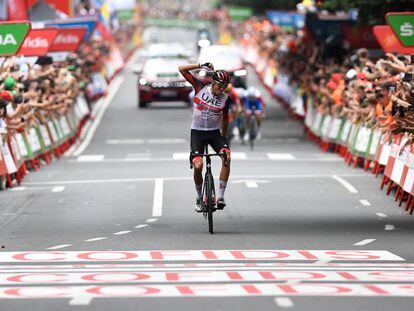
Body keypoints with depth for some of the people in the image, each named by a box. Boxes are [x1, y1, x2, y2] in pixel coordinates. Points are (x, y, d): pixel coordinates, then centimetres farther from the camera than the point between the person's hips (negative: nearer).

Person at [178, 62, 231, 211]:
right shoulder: (201, 88, -9)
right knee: (198, 166, -19)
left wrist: (224, 138, 16)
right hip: (197, 132, -2)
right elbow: (182, 69, -11)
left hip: (214, 132, 2)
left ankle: (221, 196, -19)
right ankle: (199, 198, 5)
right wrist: (200, 66, -18)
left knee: (227, 157, -25)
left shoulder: (225, 98, -5)